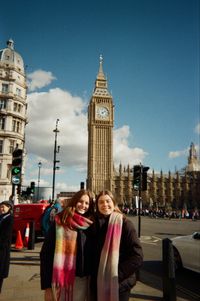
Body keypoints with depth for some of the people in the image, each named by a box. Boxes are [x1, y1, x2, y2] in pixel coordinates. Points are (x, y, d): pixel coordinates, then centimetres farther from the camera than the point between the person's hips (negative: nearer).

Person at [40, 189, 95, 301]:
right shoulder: (59, 222, -8)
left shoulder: (90, 225, 1)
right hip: (60, 279, -3)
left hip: (81, 280, 3)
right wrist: (46, 286, -11)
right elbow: (46, 252, -9)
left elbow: (92, 254, 7)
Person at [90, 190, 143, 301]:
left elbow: (137, 257, -17)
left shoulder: (125, 224, -13)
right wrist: (93, 277, 1)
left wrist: (116, 275, -18)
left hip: (119, 285, -4)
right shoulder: (96, 224, 1)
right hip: (97, 284, 4)